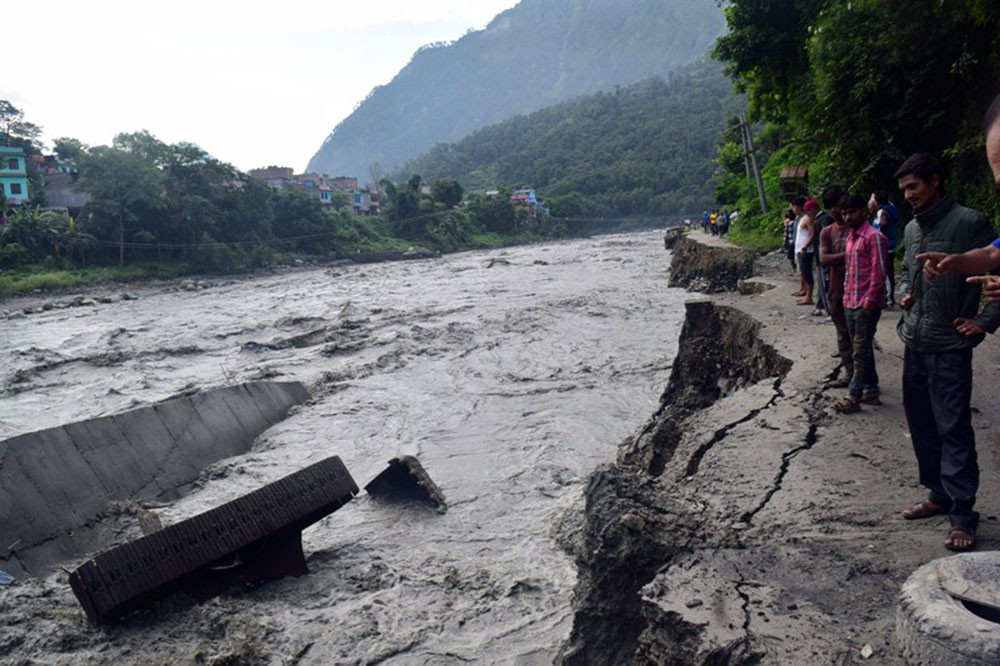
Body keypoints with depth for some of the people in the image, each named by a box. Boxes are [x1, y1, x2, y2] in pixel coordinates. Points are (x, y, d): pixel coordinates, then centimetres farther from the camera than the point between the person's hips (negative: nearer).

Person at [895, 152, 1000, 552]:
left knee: (953, 429, -6)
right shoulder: (912, 229, 11)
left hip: (949, 346, -8)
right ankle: (939, 495, 29)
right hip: (914, 343, 8)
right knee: (921, 424, 14)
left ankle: (962, 515, 2)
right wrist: (904, 292, 7)